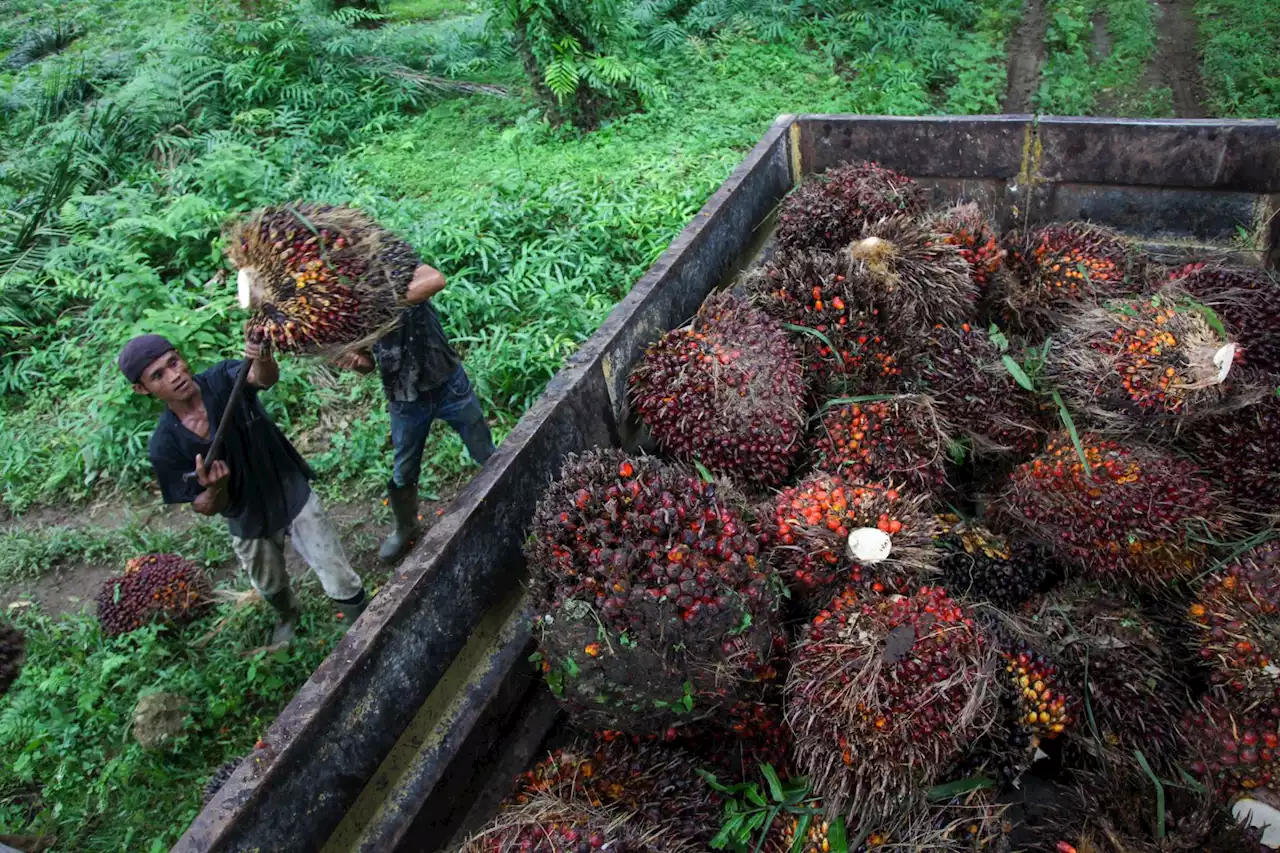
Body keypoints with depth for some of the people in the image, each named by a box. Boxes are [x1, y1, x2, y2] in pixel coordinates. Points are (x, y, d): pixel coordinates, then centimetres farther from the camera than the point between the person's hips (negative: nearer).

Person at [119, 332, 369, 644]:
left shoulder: (225, 379, -23)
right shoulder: (164, 447, -20)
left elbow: (264, 377, -47)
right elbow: (207, 508, -13)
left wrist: (263, 360, -71)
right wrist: (214, 489, -36)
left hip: (295, 498, -2)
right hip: (248, 524, 3)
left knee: (342, 584, 2)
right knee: (270, 587, 30)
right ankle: (288, 616, 64)